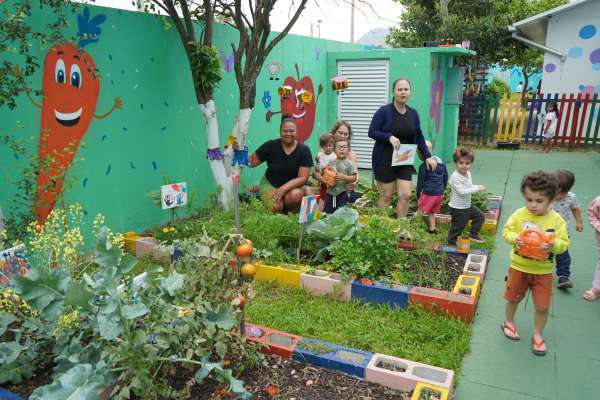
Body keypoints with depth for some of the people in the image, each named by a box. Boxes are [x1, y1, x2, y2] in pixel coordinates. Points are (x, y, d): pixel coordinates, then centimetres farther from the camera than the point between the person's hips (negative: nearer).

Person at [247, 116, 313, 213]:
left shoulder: (304, 150, -10)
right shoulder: (271, 146, -10)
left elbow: (303, 178, -13)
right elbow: (252, 161, -3)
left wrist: (283, 189, -25)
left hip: (292, 186, 1)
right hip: (270, 184, 0)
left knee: (296, 195, -34)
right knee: (276, 207, -29)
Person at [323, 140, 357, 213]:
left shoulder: (349, 164, -4)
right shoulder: (330, 163, 7)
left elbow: (354, 178, -7)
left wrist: (343, 177, -20)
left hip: (343, 192, -4)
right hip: (330, 191, 4)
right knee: (328, 211, 9)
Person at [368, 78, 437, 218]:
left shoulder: (413, 113, 6)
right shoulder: (384, 111, -9)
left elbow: (419, 137, 12)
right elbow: (371, 132, -10)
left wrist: (427, 156, 5)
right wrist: (389, 137, -24)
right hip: (384, 160, -4)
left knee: (406, 195, 0)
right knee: (386, 196, 3)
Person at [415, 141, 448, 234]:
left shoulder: (423, 166, -14)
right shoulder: (441, 163, 8)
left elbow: (420, 182, -9)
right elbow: (446, 178, 17)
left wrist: (418, 194, 2)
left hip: (429, 193, -7)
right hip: (440, 193, 7)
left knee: (422, 211, 2)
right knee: (432, 212, 20)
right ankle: (432, 229, 24)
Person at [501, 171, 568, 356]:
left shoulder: (557, 221, -11)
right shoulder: (519, 215, -12)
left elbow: (564, 243, -10)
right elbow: (506, 231, -4)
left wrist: (553, 245, -30)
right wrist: (514, 238, -25)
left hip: (543, 271, 0)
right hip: (519, 266, 0)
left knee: (542, 307, 6)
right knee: (513, 298, 18)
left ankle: (538, 334, 30)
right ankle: (509, 322, 44)